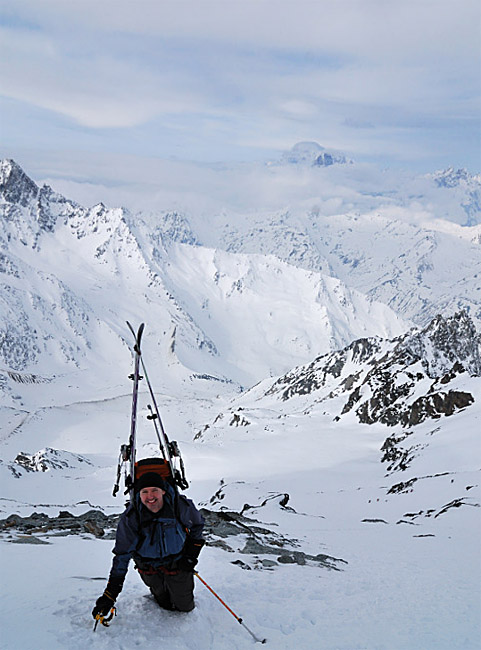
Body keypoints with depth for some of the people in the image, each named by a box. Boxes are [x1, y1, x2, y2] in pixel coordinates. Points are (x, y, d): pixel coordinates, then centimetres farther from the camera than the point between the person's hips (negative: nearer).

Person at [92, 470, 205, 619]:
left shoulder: (181, 506, -24)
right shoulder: (131, 517, -23)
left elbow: (198, 524, 0)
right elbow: (122, 555, -18)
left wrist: (191, 554, -6)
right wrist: (110, 592, -23)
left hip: (177, 561, 0)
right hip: (148, 565, 0)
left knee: (185, 606, 8)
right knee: (166, 604, 9)